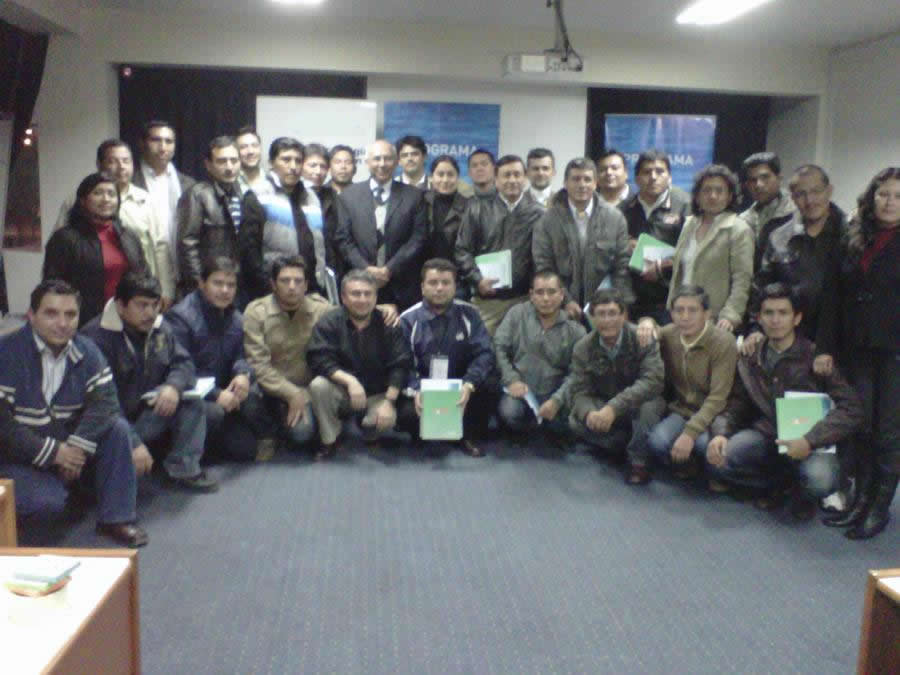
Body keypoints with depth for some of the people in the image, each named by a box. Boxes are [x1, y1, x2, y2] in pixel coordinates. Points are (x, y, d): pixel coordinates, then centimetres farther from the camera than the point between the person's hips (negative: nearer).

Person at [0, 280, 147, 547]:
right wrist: (52, 452, -25)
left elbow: (104, 401, -14)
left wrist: (77, 446, -28)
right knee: (48, 501, -29)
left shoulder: (86, 352, -2)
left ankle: (116, 518, -11)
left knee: (117, 427, -18)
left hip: (68, 446, 5)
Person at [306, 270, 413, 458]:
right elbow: (319, 360, -19)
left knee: (387, 420, -28)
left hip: (377, 395, 1)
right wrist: (349, 381, -34)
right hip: (340, 393, 0)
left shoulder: (388, 325, -6)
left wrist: (389, 401, -20)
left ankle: (367, 422, 12)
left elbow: (400, 365, -9)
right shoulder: (329, 323, -8)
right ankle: (329, 441, -8)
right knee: (318, 385, -30)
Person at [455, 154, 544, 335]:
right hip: (485, 299, 0)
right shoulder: (478, 209, 6)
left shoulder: (537, 213, 4)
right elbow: (462, 250, 5)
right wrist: (478, 279, -8)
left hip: (523, 299, 0)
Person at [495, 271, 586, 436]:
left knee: (561, 425, -26)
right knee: (510, 413, -31)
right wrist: (512, 380, -14)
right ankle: (531, 421, 7)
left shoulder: (575, 330, -1)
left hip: (554, 391, 1)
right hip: (521, 388, 0)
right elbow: (498, 348, -2)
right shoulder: (517, 313, 0)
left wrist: (557, 399, -20)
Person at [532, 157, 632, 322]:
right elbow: (543, 267, -3)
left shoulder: (615, 218, 3)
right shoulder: (548, 221, 0)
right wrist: (565, 301, -11)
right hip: (562, 309, -1)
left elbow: (622, 266, 2)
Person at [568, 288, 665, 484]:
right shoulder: (583, 348, -9)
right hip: (603, 407, 3)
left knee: (648, 406, -37)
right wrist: (589, 413, -37)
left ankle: (638, 460, -12)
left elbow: (652, 381, -32)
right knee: (576, 422, -25)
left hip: (638, 404, -3)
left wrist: (614, 408, -44)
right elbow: (580, 392, -11)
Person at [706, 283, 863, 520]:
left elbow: (851, 409, -14)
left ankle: (801, 492, 7)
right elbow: (734, 405, 9)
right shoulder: (750, 360, 5)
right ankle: (773, 483, 10)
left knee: (820, 480, -35)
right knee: (716, 461, -22)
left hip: (807, 442, -3)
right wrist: (720, 434, -14)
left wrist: (810, 440, -27)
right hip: (764, 434, 3)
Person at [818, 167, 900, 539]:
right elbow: (835, 296, 9)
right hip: (858, 349, 4)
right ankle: (861, 498, 20)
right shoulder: (853, 240, 10)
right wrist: (828, 347, 5)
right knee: (860, 426, 8)